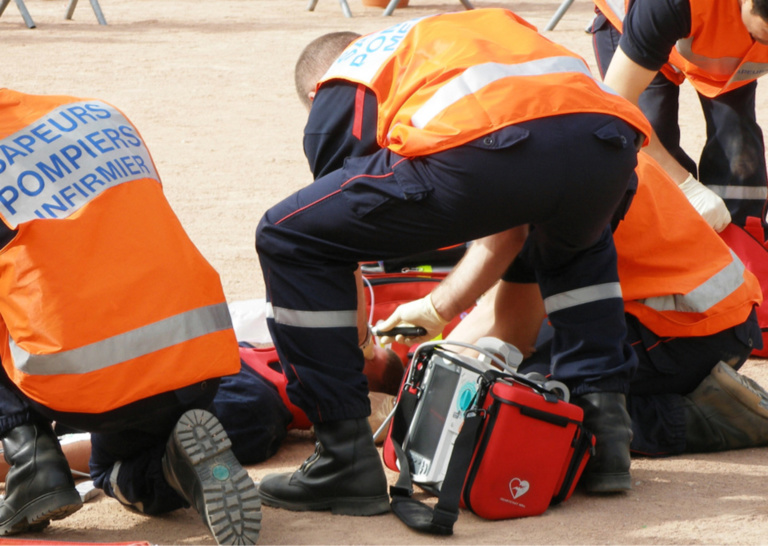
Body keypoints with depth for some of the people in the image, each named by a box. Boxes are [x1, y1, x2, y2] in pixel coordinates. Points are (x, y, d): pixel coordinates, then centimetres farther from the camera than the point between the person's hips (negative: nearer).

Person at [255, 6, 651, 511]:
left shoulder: (340, 83, 29)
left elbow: (341, 224, 30)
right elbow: (509, 231, 52)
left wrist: (370, 350, 45)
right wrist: (438, 311, 64)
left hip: (480, 149, -6)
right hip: (607, 138, 6)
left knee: (288, 240, 13)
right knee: (578, 247, 43)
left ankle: (347, 459, 11)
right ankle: (605, 426, 28)